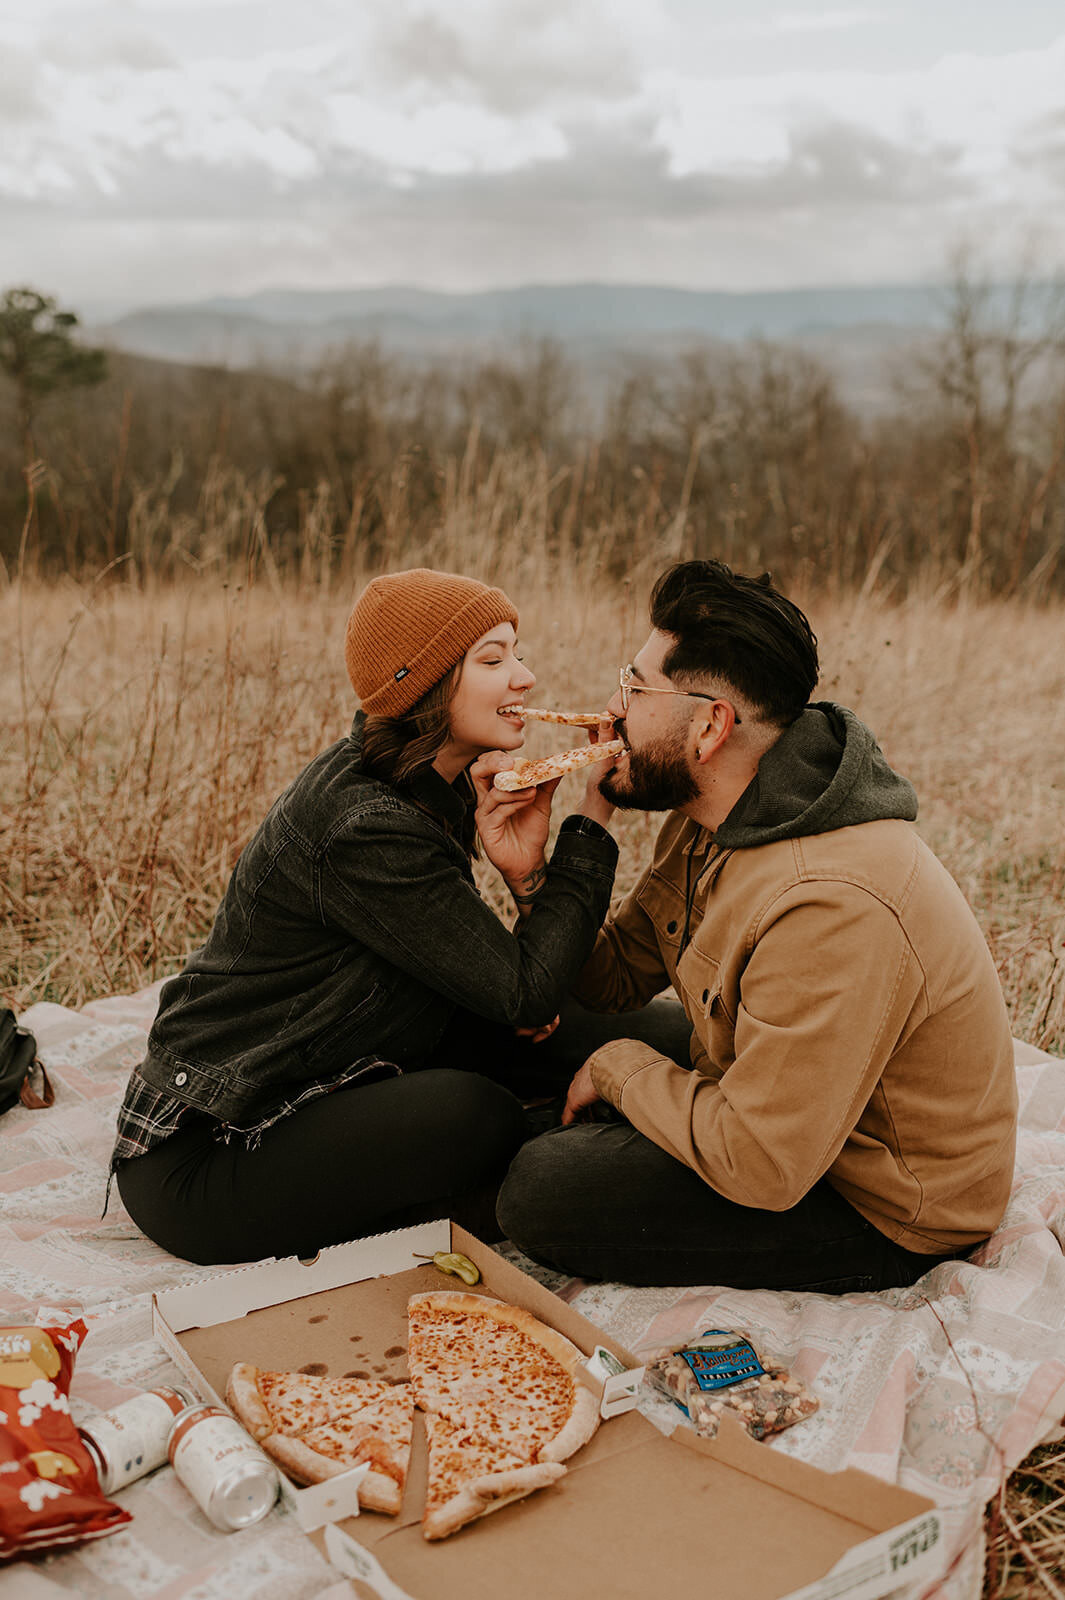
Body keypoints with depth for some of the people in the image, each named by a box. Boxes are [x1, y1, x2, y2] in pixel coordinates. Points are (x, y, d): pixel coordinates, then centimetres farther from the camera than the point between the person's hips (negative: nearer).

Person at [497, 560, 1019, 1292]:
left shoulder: (832, 907, -36)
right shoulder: (711, 821, -4)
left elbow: (758, 1169, -33)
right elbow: (615, 978, 1)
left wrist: (620, 1066, -17)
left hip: (886, 1220, -9)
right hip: (787, 1113, 9)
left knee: (541, 1190, -19)